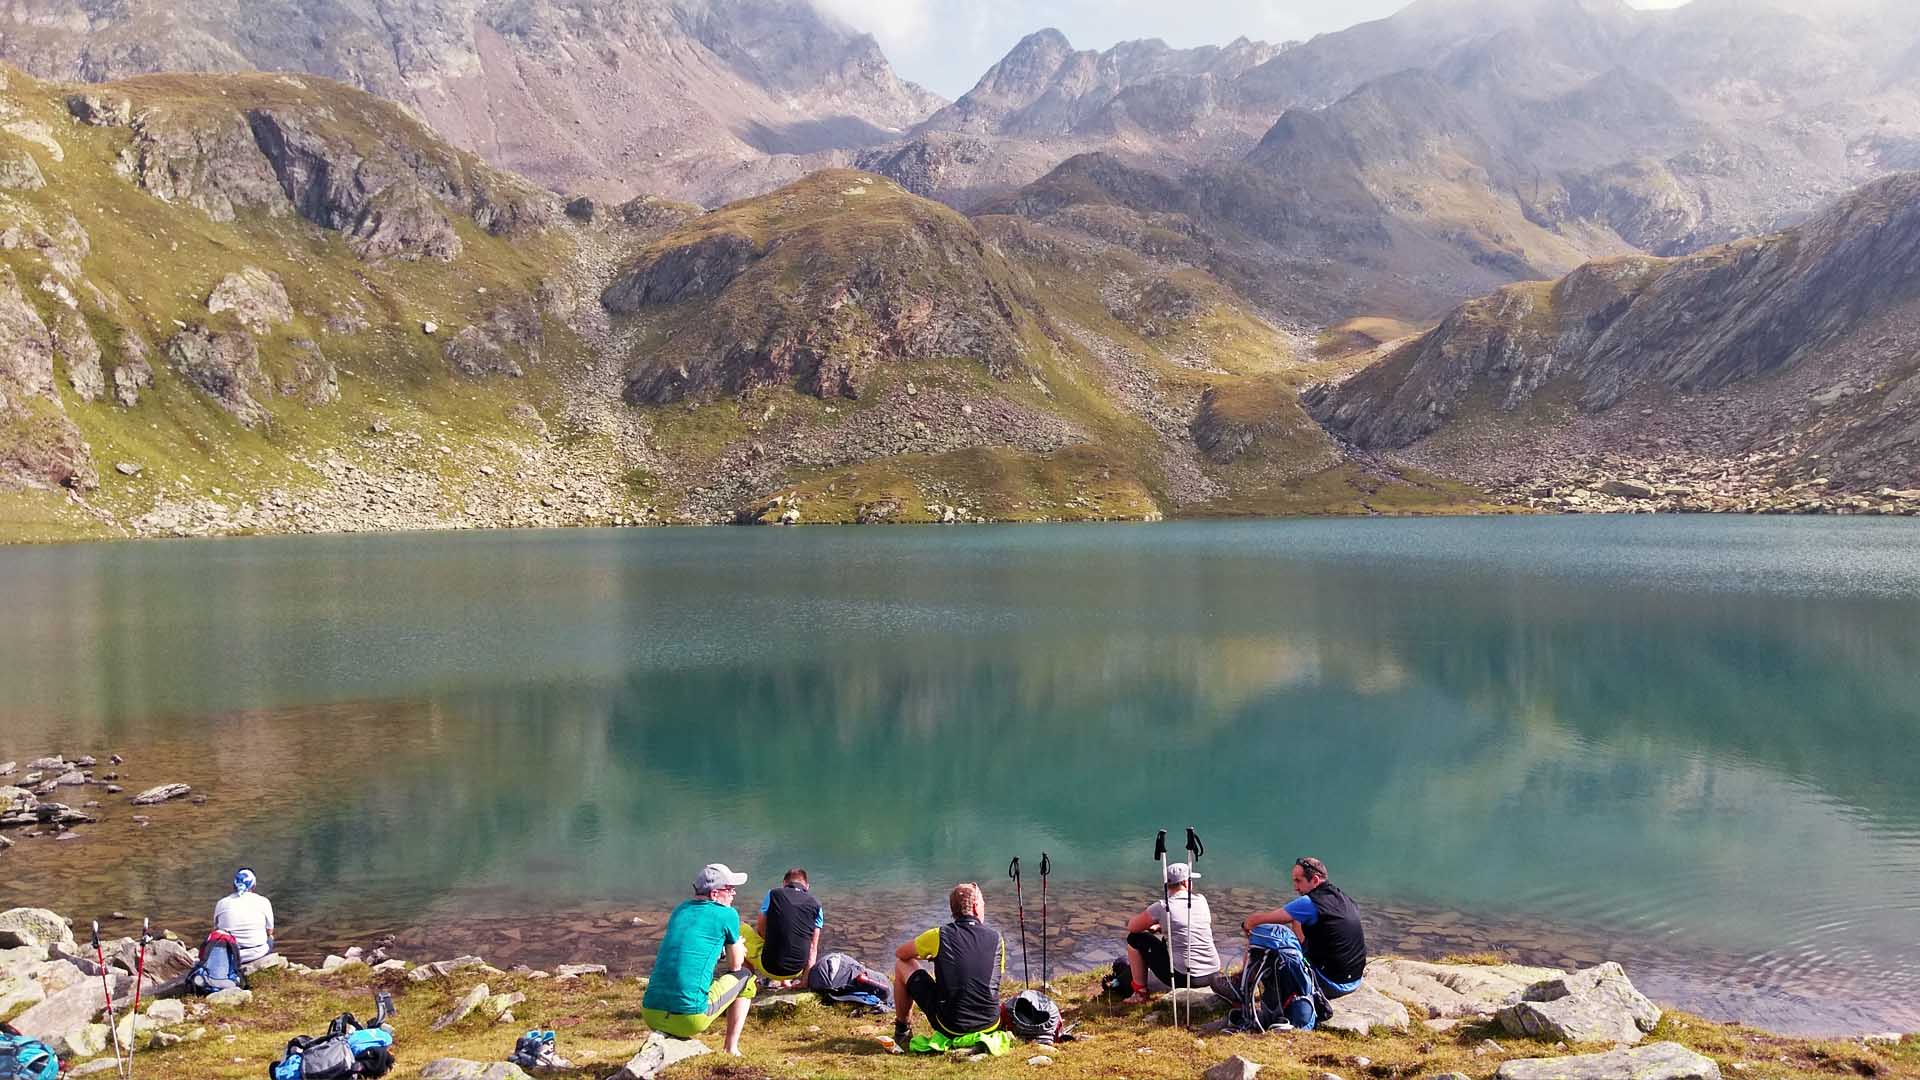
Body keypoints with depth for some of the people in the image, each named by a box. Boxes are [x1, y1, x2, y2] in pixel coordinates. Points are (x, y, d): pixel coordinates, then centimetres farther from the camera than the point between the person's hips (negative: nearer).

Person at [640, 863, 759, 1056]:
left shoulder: (680, 910, 16)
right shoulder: (727, 915, -1)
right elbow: (736, 964, 11)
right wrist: (736, 945, 30)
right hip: (691, 1017, -5)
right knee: (744, 976, 18)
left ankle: (666, 1037, 17)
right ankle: (731, 1049, 16)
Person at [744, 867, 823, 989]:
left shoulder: (773, 894, -4)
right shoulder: (816, 905, 1)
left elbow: (760, 930, 6)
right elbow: (813, 948, 3)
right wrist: (804, 980, 10)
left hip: (769, 967, -3)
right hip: (796, 971, 3)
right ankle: (784, 981, 21)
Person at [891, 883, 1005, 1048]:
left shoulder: (939, 935, -8)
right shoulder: (996, 938, -2)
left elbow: (900, 954, 8)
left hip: (951, 1026, -3)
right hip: (990, 1026, 3)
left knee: (902, 965, 12)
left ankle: (902, 1031, 24)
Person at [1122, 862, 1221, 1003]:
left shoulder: (1162, 907, -10)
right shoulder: (1201, 900, 3)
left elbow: (1132, 927, 3)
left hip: (1183, 977, -6)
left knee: (1135, 939, 11)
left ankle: (1140, 993, 15)